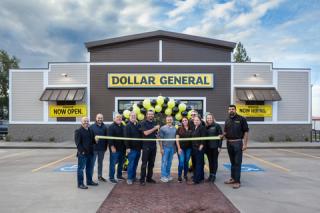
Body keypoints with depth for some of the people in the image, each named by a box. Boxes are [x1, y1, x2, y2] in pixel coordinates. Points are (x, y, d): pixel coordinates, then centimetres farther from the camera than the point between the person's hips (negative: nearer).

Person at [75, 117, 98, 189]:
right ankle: (80, 184, 9)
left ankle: (89, 181, 30)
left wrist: (95, 140, 2)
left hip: (90, 153, 8)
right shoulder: (78, 131, -7)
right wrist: (81, 151, -19)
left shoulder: (90, 130, 15)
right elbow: (78, 143, -13)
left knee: (90, 168, 16)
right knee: (81, 168, 0)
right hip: (82, 153, -7)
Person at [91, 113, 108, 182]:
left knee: (100, 163, 15)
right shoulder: (92, 127, -5)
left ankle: (100, 176, 26)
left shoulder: (104, 127, 6)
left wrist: (106, 146, 7)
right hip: (94, 148, -4)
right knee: (92, 163, 0)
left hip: (102, 148, 4)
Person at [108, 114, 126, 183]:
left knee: (121, 163, 15)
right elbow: (110, 137, -15)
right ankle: (111, 177, 8)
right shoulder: (112, 127, -9)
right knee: (113, 163, -1)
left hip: (122, 148, 7)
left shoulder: (123, 126, 12)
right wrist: (112, 146, -20)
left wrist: (125, 146, 14)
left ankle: (119, 175, 29)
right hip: (114, 148, -7)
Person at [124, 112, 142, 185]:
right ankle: (129, 178, 6)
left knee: (135, 164, 13)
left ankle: (134, 177, 24)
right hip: (132, 148, -6)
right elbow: (126, 137, -12)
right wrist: (127, 147, -17)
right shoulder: (127, 126, -7)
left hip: (138, 148, 6)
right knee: (131, 164, -3)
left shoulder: (138, 125, 11)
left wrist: (141, 146, 13)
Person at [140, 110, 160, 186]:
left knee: (151, 163, 11)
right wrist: (154, 128, -15)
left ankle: (149, 178, 21)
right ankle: (142, 179, 6)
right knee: (144, 163, -1)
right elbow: (146, 133, -17)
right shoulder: (144, 123, -5)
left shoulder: (154, 123, 13)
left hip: (153, 145, 6)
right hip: (146, 146, -5)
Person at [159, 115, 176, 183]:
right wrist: (161, 148, -10)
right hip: (165, 147, -4)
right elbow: (160, 139, -6)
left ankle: (168, 175, 22)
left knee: (169, 162, 12)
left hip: (172, 147, 4)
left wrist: (175, 148, 9)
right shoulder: (163, 128, -6)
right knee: (164, 162, 0)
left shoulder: (174, 128, 6)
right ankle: (163, 176, 6)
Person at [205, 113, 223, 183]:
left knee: (214, 161, 5)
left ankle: (214, 175, 13)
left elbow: (220, 136, -7)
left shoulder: (217, 126, -5)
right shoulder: (205, 127, 6)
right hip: (208, 147, 4)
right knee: (210, 161, 11)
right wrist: (204, 146, 4)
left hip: (215, 146, -4)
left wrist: (219, 146, -12)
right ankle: (210, 174, 21)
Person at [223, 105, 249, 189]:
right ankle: (233, 178, 26)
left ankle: (237, 181, 5)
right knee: (232, 162, 15)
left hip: (238, 142, -5)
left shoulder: (241, 119, -6)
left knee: (237, 162, -1)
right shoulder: (227, 120, 11)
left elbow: (246, 131, -7)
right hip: (229, 143, 5)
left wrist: (245, 144, -13)